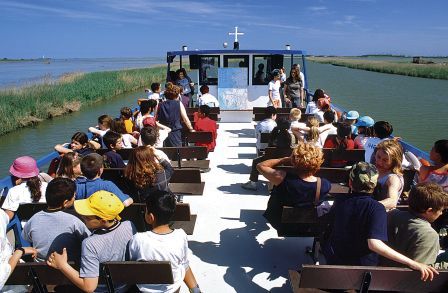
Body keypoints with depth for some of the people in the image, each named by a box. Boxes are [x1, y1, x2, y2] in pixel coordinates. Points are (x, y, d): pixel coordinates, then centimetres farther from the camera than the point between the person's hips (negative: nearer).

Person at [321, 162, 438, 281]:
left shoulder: (340, 201, -10)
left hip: (332, 259, 3)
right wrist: (413, 263, -35)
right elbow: (374, 244, -36)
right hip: (361, 265, -2)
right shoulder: (377, 208, -23)